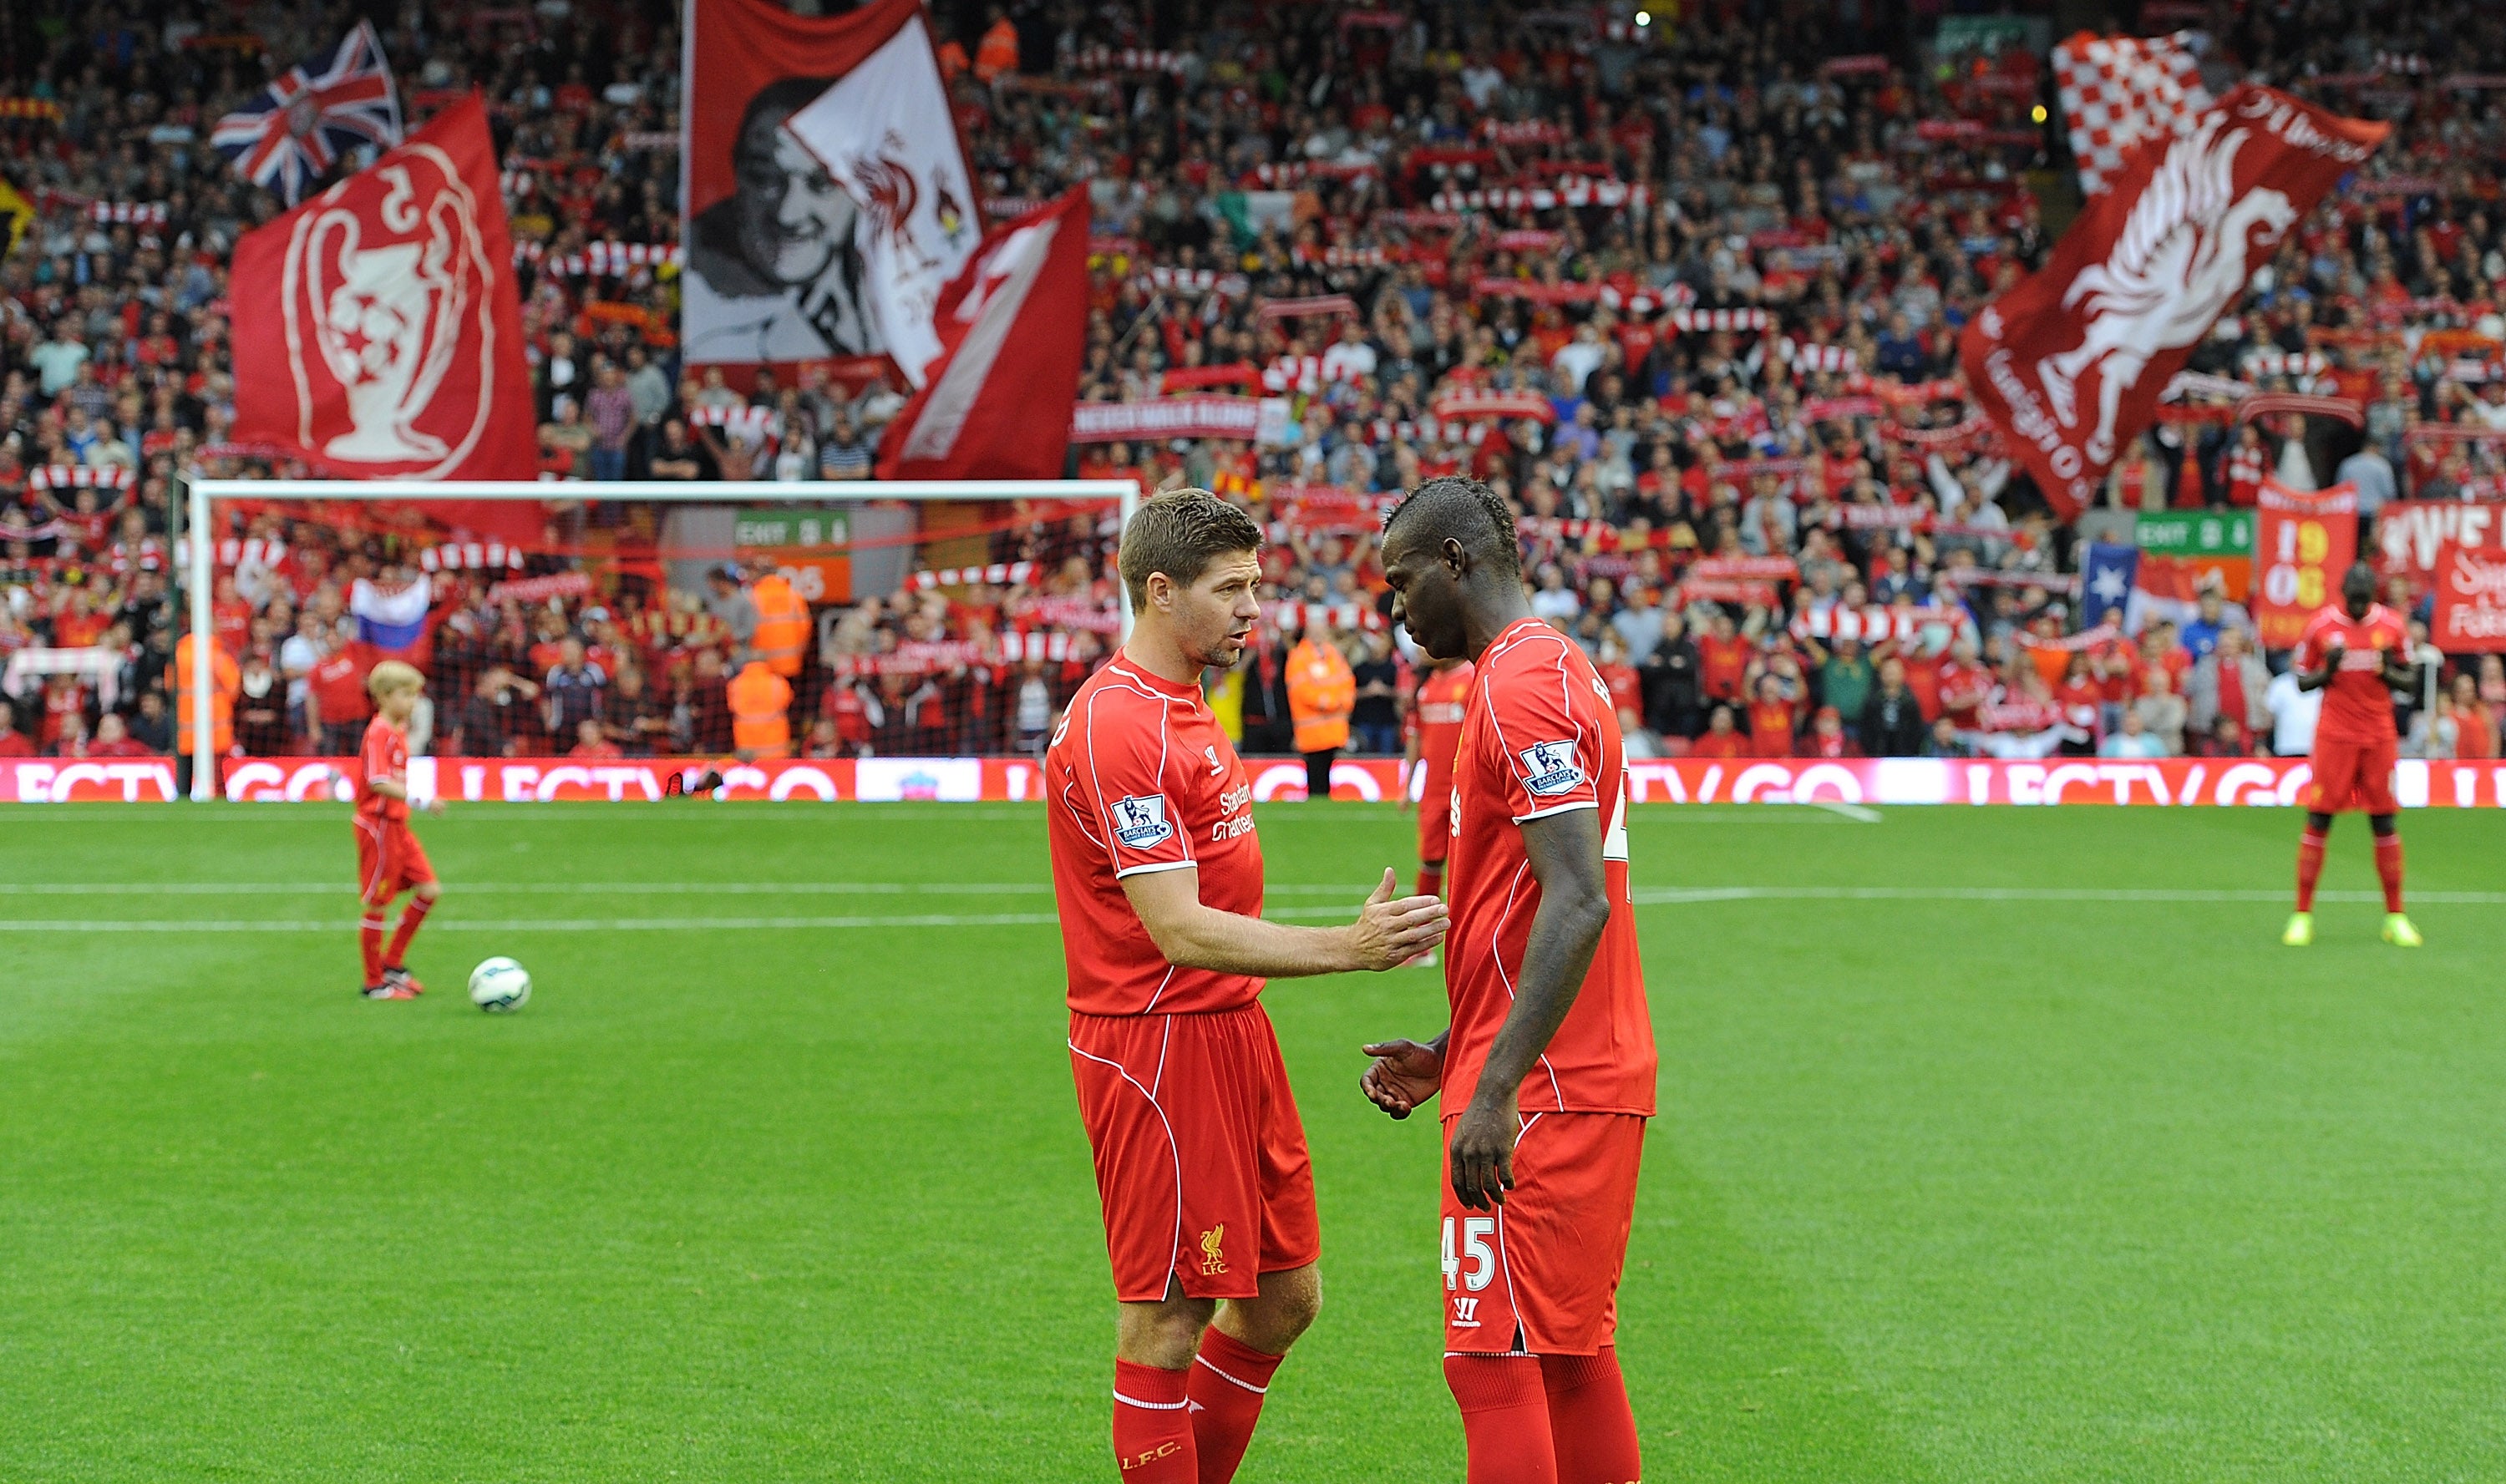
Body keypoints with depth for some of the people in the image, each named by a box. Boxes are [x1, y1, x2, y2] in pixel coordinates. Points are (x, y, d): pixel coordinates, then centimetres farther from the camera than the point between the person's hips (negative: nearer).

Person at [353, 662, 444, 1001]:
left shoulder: (398, 731, 11)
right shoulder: (378, 733, -18)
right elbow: (379, 783, -28)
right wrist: (420, 801, -32)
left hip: (398, 825, 9)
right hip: (378, 826, -9)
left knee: (429, 889, 8)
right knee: (377, 904, -1)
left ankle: (392, 964, 17)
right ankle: (375, 984, 8)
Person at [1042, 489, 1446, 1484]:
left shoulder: (1182, 709, 14)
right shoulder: (1117, 727, -19)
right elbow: (1179, 931, -25)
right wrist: (1348, 948, -30)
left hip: (1230, 1031, 10)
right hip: (1159, 1049, -10)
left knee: (1284, 1299, 14)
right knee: (1167, 1322, -3)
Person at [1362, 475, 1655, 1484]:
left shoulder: (1523, 686, -14)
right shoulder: (1552, 670, 18)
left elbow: (1578, 905, -24)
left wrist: (1495, 1089, -27)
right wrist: (1449, 1055, 21)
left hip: (1537, 1099, -10)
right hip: (1595, 1085, 10)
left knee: (1493, 1363, -9)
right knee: (1574, 1361, 13)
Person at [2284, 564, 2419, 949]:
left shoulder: (2392, 625, 3)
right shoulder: (2320, 625, -1)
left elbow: (2408, 679, 10)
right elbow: (2302, 681, 5)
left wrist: (2388, 671, -11)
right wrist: (2328, 670, -15)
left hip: (2380, 736, 2)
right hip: (2334, 736, -1)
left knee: (2384, 822, 3)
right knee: (2318, 819, -3)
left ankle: (2395, 917, 9)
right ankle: (2302, 915, 2)